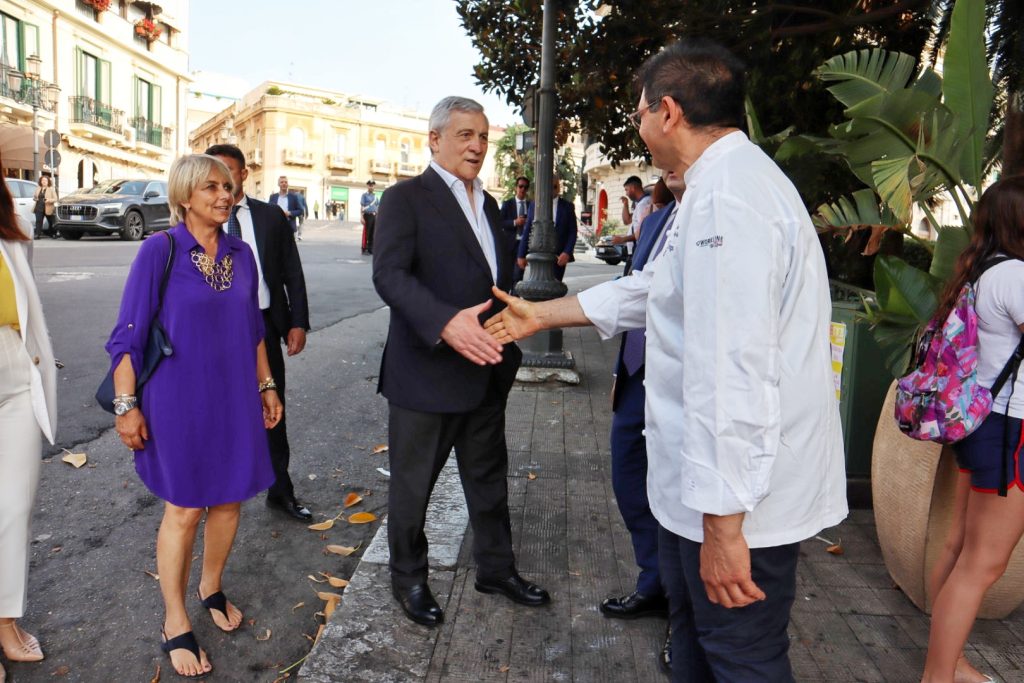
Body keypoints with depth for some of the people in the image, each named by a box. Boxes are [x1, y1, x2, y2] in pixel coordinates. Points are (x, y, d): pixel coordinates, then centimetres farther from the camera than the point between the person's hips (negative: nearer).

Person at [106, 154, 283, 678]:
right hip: (179, 400, -4)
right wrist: (126, 406, -11)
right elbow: (127, 335, -9)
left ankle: (211, 589, 38)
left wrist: (266, 385, 13)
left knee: (229, 498, 13)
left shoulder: (241, 254, 4)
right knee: (184, 510, 5)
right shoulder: (159, 251, -10)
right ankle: (175, 624, 24)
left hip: (235, 398, 5)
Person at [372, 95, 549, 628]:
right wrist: (445, 322, -37)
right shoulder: (405, 198, -10)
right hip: (427, 373, -7)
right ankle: (408, 578, 32)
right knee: (413, 484, 10)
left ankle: (496, 568, 38)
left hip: (487, 371, 7)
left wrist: (509, 343, 15)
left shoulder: (487, 203, 14)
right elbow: (389, 274, -23)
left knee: (489, 478, 20)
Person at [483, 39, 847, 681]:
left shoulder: (726, 197, -25)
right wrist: (542, 313, 23)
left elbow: (733, 373, -30)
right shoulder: (729, 180, 12)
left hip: (740, 496, -10)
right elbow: (650, 288, 19)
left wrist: (723, 525, -25)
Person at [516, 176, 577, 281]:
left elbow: (572, 232, 2)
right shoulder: (534, 206, 8)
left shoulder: (567, 206, 6)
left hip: (559, 257, -1)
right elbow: (527, 232, 8)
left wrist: (567, 253, -11)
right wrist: (521, 255, 5)